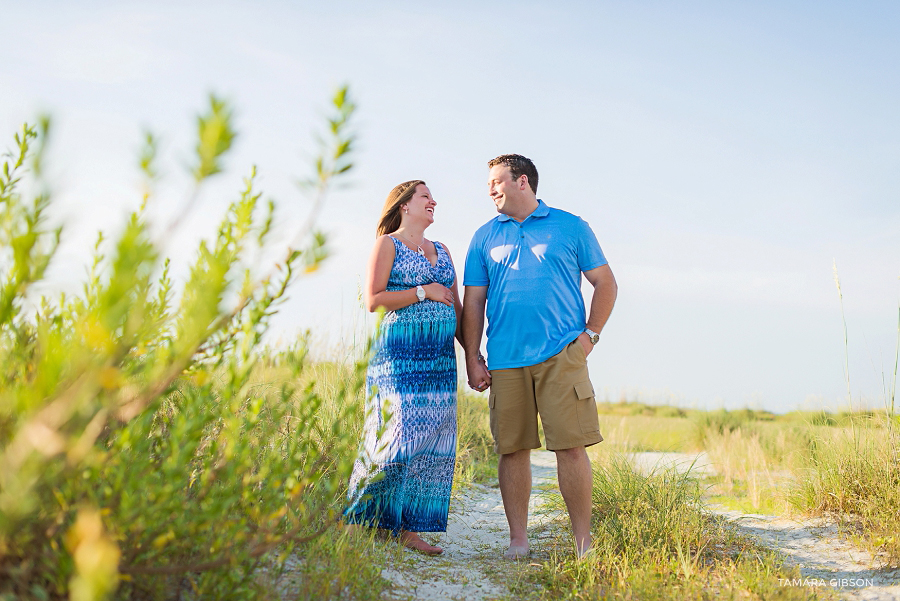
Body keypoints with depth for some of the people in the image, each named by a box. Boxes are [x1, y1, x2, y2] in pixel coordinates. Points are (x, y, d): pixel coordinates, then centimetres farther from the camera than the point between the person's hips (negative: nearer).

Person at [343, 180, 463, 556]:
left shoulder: (441, 251, 22)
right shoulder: (388, 244, 3)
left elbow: (456, 309, 21)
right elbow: (373, 301, -7)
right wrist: (423, 291, -10)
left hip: (440, 357, 6)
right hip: (400, 354, -6)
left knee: (432, 440, 2)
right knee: (398, 436, -11)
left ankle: (409, 530, 7)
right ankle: (360, 522, 2)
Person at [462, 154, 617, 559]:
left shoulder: (570, 227, 9)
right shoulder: (484, 237, 14)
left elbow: (605, 283, 11)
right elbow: (473, 301, 13)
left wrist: (590, 333, 0)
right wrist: (472, 358, 5)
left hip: (561, 355, -2)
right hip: (505, 360, 2)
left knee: (571, 446, -7)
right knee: (513, 449, 3)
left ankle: (583, 541, 2)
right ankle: (518, 540, 12)